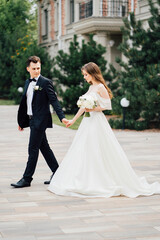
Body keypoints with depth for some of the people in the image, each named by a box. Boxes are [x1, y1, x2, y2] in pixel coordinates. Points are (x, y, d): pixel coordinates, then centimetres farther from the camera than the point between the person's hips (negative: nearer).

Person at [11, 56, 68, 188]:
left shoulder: (46, 82, -9)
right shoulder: (28, 83, 14)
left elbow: (54, 101, -13)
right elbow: (24, 102, 18)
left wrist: (62, 117, -23)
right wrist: (22, 121, 21)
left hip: (40, 120, -8)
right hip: (32, 120, 8)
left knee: (33, 149, -5)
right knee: (44, 148, 13)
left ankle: (27, 178, 2)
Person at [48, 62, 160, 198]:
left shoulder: (100, 87, -9)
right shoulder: (91, 87, 15)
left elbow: (107, 106, -12)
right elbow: (83, 106, 19)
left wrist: (93, 109, -21)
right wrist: (73, 120, 20)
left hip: (97, 122, -9)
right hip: (88, 122, 9)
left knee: (99, 154, -6)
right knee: (83, 152, 6)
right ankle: (89, 182, 12)